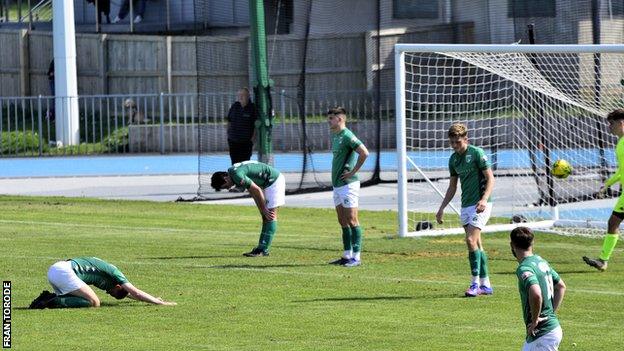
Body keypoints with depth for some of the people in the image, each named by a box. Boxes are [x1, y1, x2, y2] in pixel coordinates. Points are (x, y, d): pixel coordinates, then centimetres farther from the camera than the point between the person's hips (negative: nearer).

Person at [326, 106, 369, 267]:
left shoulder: (347, 136, -13)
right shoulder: (335, 136, 16)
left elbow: (364, 153, -23)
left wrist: (353, 171, -18)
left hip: (348, 184, -10)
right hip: (337, 184, 10)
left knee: (352, 221, -8)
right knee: (343, 222, 11)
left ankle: (356, 257, -8)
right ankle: (347, 255, 16)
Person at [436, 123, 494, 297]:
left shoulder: (476, 153, -10)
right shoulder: (453, 159, 12)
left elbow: (490, 178, -11)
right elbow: (452, 187, 21)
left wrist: (484, 199, -25)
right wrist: (442, 208, 17)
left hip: (480, 205, -7)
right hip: (465, 205, 7)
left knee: (471, 240, -16)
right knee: (476, 245, 8)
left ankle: (475, 283, -11)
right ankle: (485, 284, 12)